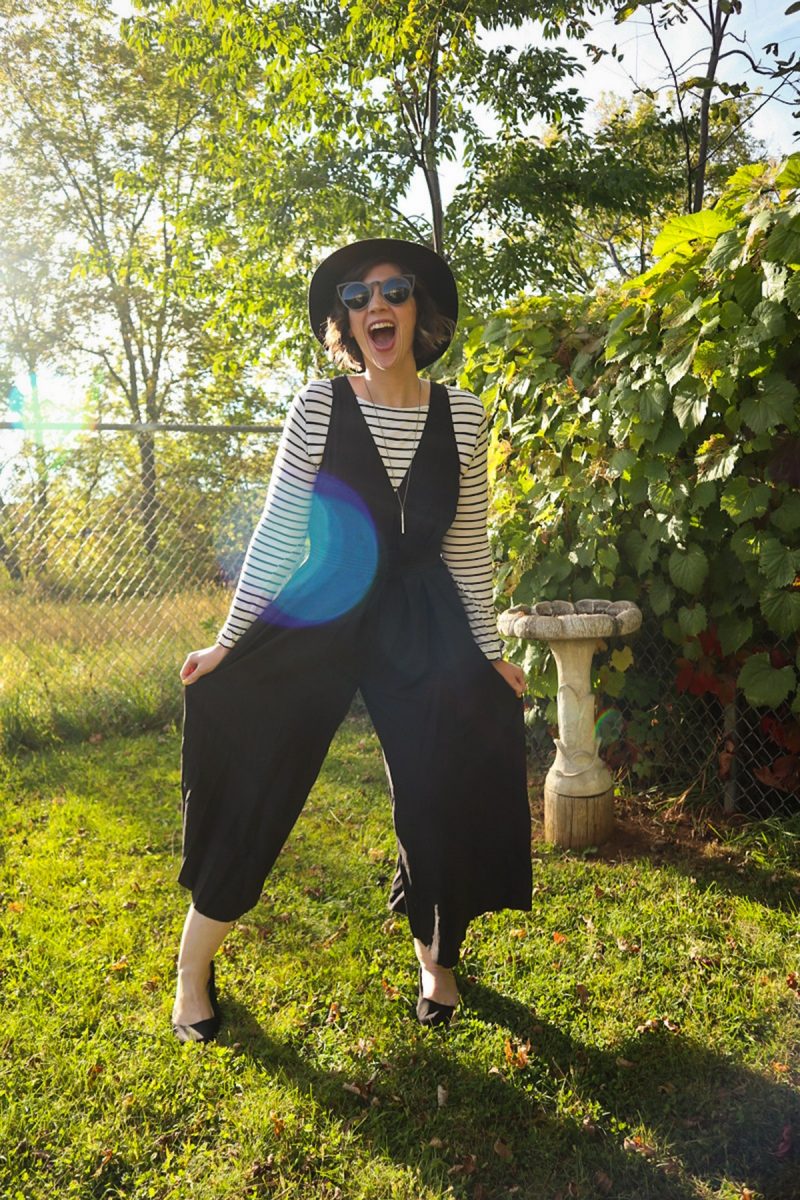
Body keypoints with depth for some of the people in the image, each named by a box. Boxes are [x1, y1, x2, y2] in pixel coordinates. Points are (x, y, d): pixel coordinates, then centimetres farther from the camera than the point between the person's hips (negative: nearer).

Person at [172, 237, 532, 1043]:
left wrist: (489, 651, 7)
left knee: (440, 798, 4)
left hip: (422, 627, 2)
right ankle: (192, 969, 24)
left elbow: (468, 547, 5)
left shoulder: (462, 416, -1)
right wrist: (228, 641, -6)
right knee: (252, 794, 1)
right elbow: (277, 532, -5)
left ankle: (436, 960, 33)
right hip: (318, 616, -1)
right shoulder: (318, 407, -7)